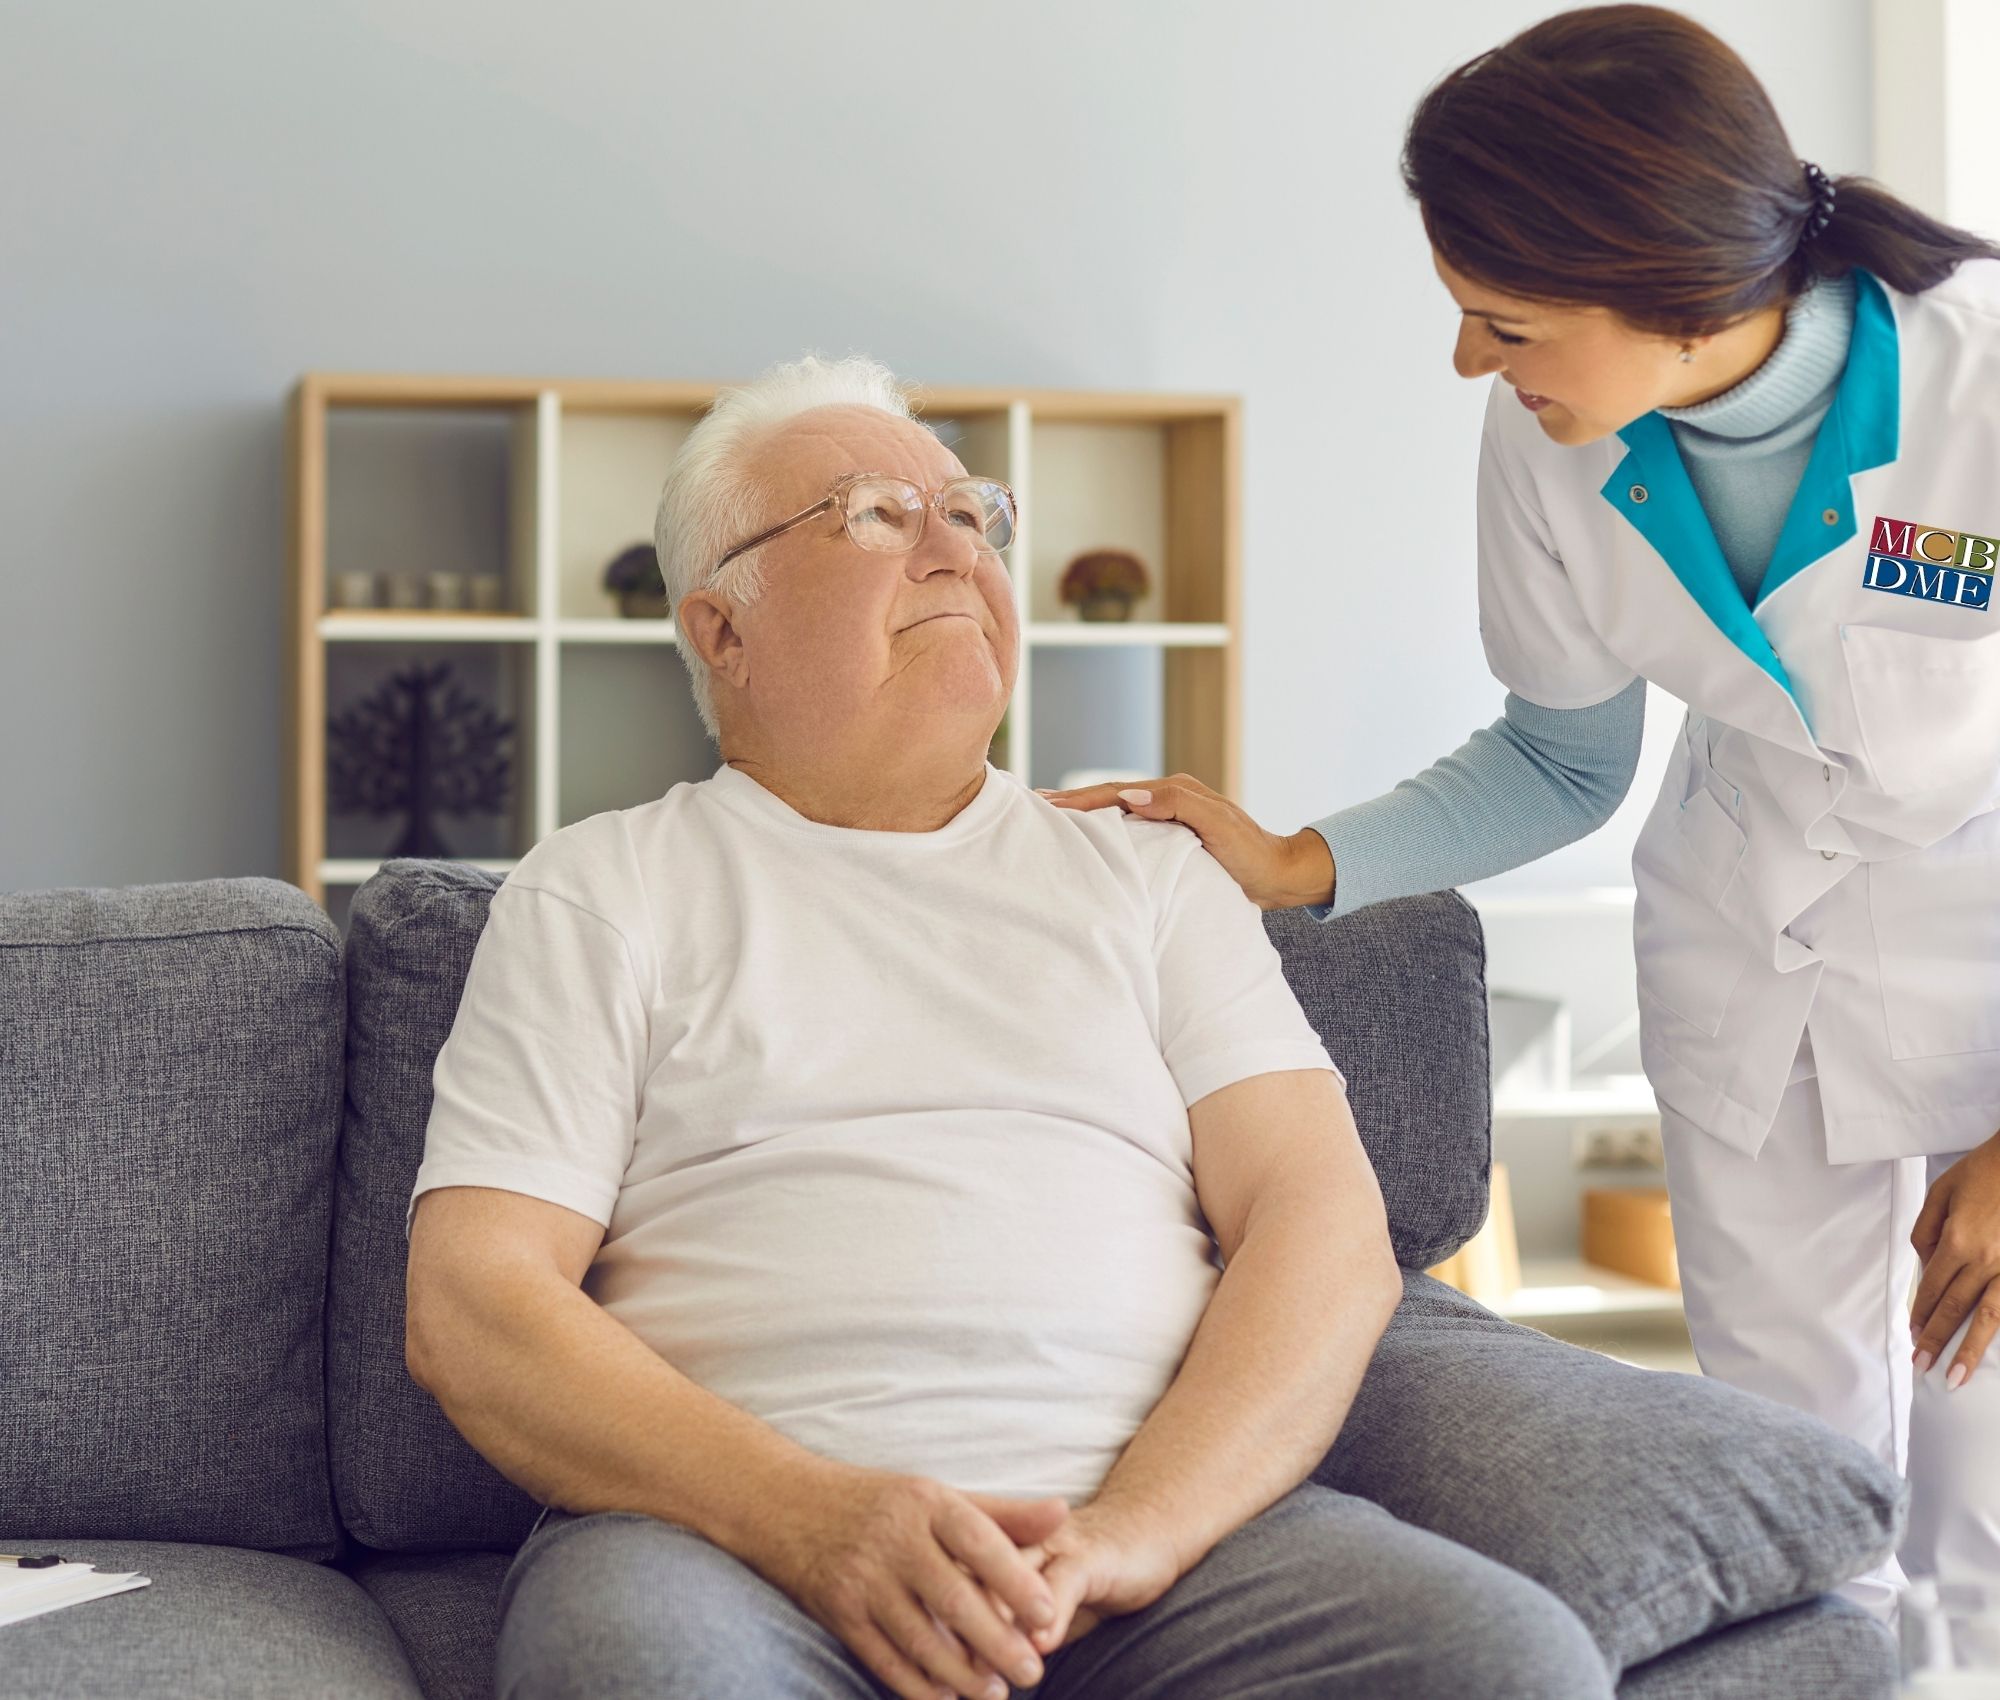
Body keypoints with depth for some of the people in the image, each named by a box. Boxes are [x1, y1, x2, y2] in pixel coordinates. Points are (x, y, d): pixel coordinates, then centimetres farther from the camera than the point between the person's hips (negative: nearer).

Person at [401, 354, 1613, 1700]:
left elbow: (1330, 1229, 9)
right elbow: (471, 1308, 2)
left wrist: (1138, 1529, -10)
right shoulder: (602, 891, 14)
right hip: (730, 1527, -2)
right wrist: (814, 1518, -15)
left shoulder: (1148, 870, 21)